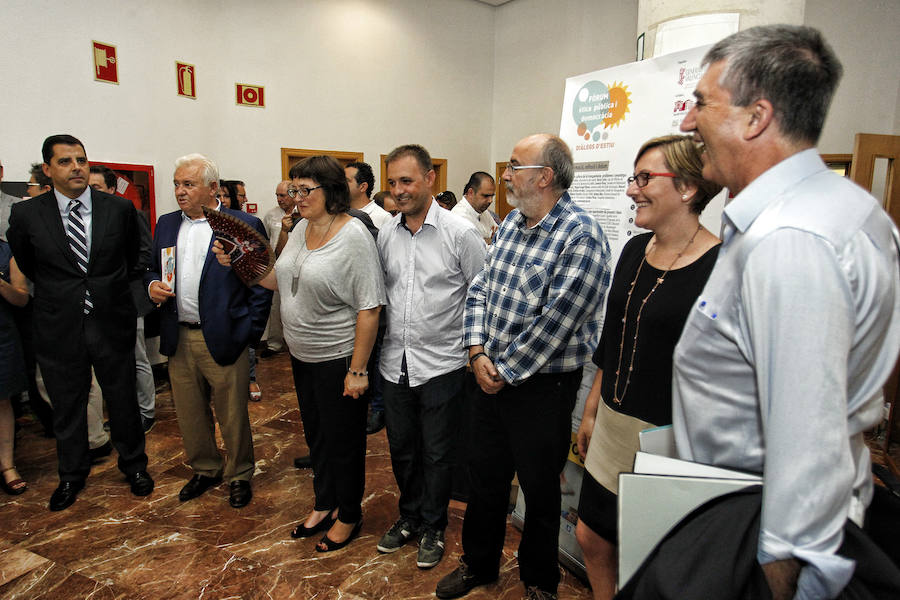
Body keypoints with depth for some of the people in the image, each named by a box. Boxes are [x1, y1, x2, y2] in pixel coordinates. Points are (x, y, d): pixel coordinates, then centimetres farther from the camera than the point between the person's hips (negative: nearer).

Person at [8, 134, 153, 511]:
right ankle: (72, 474, 37)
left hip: (112, 324, 0)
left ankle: (134, 465, 34)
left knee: (123, 401, 13)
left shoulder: (120, 209, -3)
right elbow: (24, 265, 12)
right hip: (58, 329, 0)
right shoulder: (26, 214, -5)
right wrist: (56, 292, 11)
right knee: (66, 407, 15)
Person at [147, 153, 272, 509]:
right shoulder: (166, 224, 11)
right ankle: (205, 470, 39)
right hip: (179, 339, 6)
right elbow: (153, 269, 21)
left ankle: (239, 475, 29)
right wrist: (153, 285, -2)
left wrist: (250, 331, -11)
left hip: (224, 339, -5)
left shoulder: (245, 225, -7)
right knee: (189, 414, 17)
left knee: (232, 416, 7)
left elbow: (261, 282, -7)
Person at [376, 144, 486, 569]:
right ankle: (409, 516, 41)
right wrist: (380, 340, 10)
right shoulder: (385, 235, 4)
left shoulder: (459, 233, -10)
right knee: (402, 448, 19)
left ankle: (433, 527, 33)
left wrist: (475, 348, -7)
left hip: (441, 364, -4)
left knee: (437, 453, 11)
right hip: (395, 363, 5)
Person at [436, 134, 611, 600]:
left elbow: (554, 324, -23)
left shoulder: (581, 237, -19)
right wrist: (477, 353, -5)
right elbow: (480, 289, 8)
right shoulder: (511, 222, 6)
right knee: (484, 475, 20)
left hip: (543, 386, -6)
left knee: (540, 490, 14)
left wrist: (505, 372, -14)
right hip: (490, 376, 7)